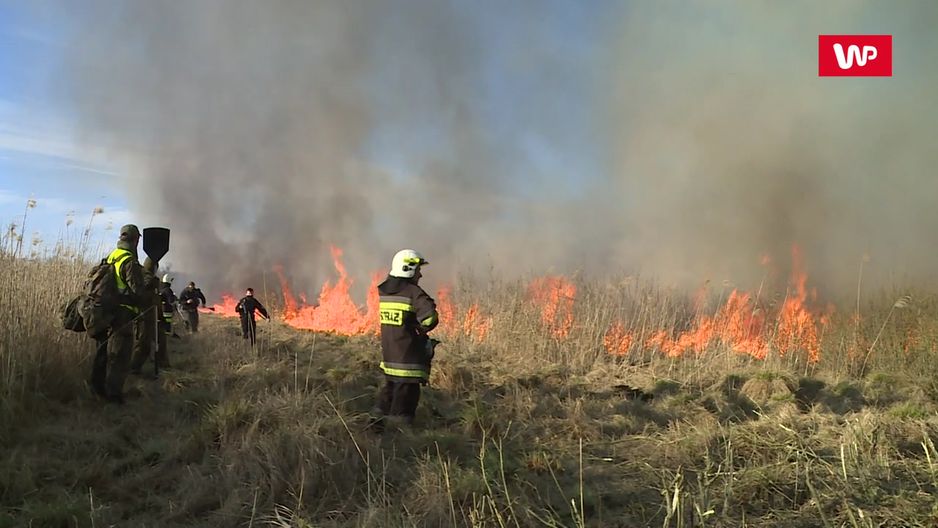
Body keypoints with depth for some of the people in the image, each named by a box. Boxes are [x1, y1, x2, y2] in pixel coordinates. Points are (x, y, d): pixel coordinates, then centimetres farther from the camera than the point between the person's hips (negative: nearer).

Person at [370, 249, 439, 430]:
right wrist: (421, 329, -8)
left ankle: (377, 422, 27)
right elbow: (430, 317, -27)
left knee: (390, 388, 23)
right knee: (406, 394, 2)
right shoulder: (414, 293, -16)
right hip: (409, 355, -7)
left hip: (388, 354, 7)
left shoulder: (384, 291, 8)